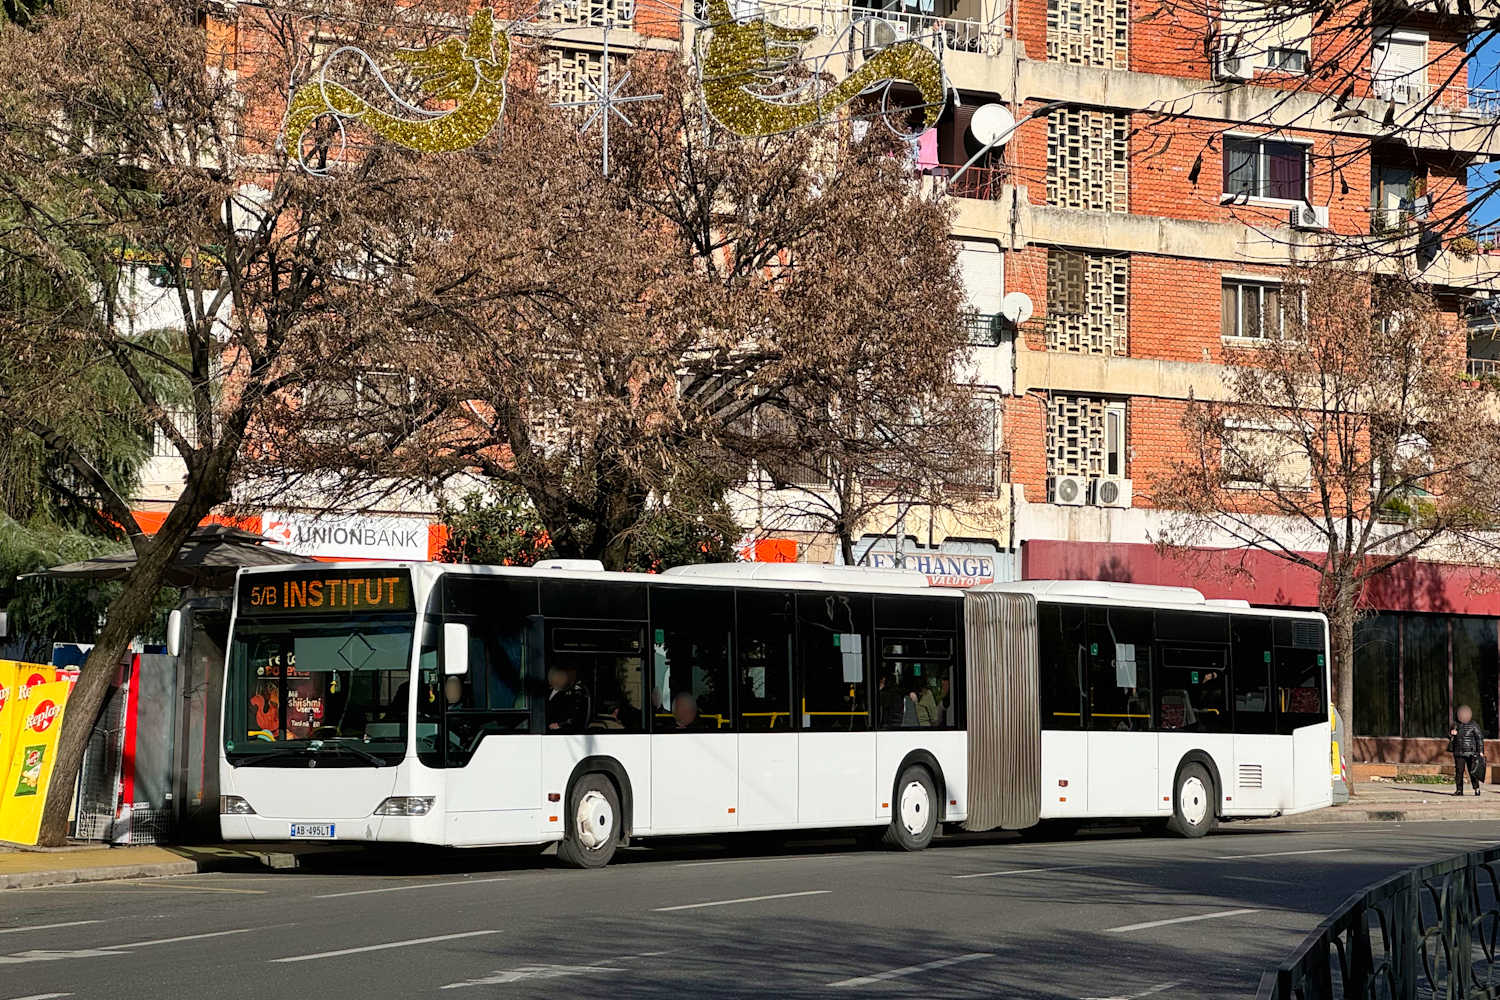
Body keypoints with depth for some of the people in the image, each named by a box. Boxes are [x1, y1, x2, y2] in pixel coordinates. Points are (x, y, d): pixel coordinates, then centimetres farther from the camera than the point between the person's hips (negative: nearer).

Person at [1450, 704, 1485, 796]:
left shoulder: (1474, 725, -1)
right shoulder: (1456, 725, 11)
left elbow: (1480, 738, -2)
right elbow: (1449, 736, 20)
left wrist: (1481, 751, -8)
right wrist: (1451, 733, -5)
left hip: (1470, 753, -4)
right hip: (1459, 753, 4)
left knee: (1472, 771, -5)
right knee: (1459, 771, 0)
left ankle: (1476, 789, 5)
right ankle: (1459, 790, 5)